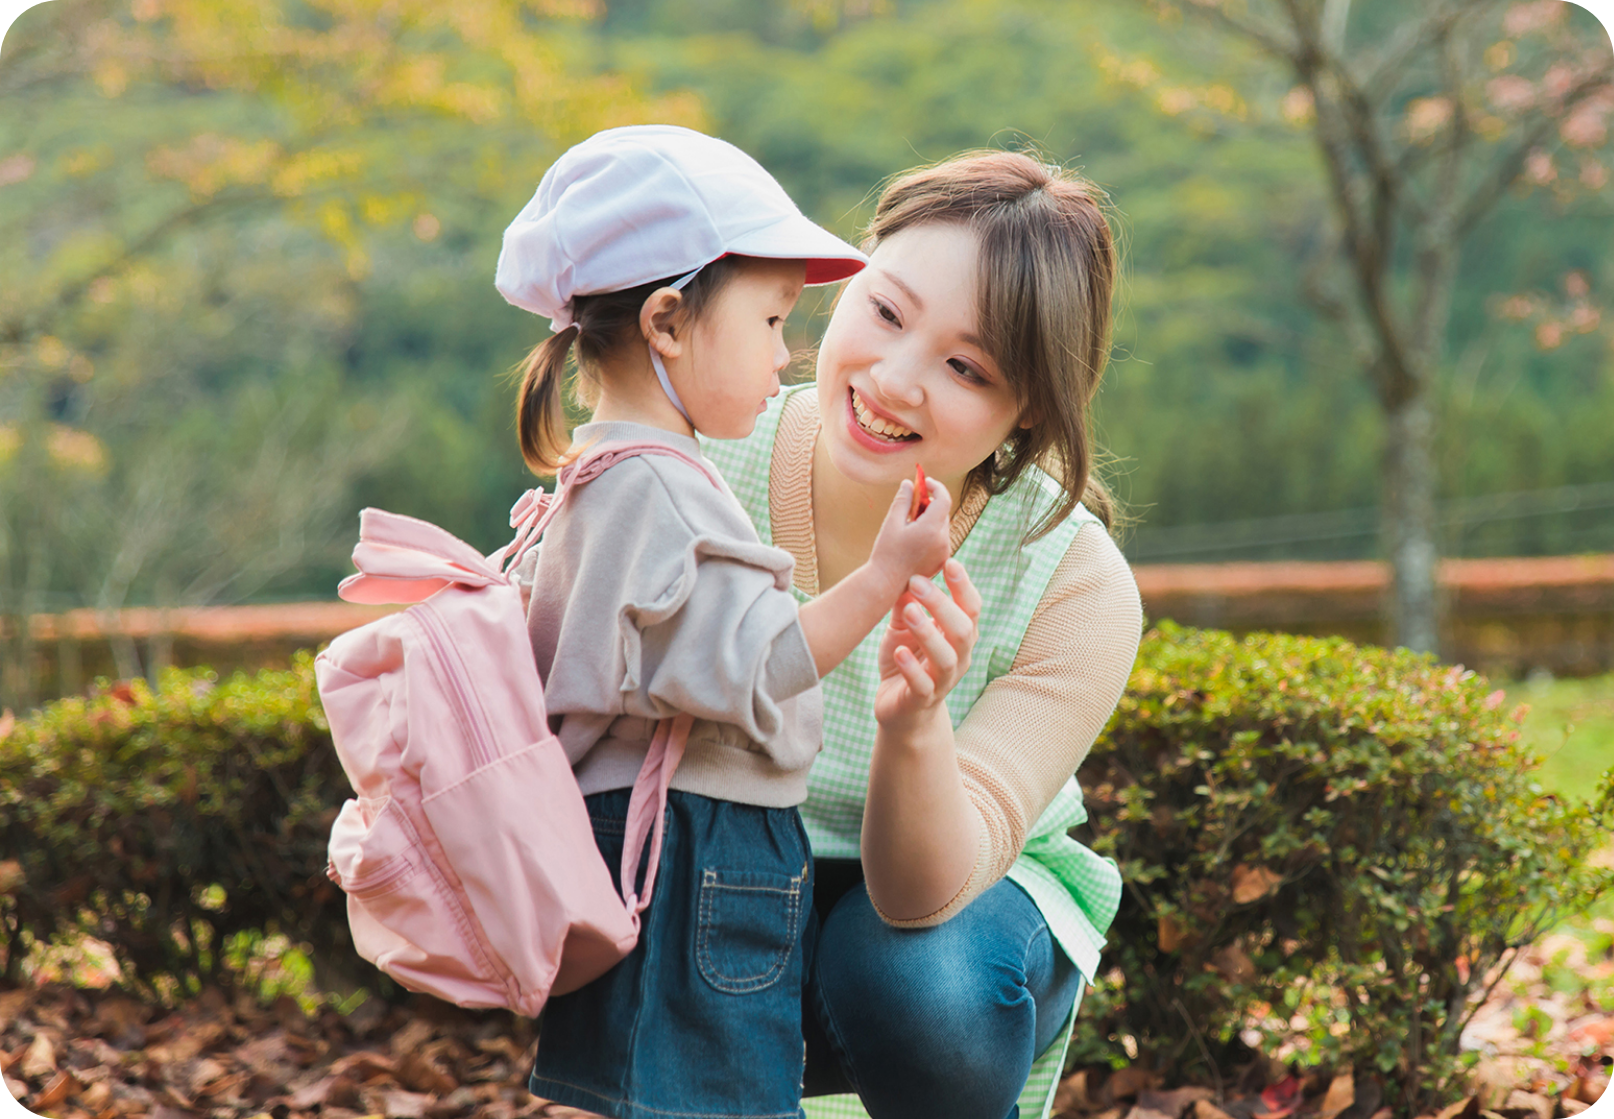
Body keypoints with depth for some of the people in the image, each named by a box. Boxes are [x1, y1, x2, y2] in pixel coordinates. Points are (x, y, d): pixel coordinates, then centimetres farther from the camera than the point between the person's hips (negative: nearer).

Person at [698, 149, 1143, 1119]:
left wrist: (914, 730, -49)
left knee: (917, 984, -35)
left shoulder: (1079, 591, -23)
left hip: (963, 899, 0)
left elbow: (928, 885, -29)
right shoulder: (705, 461, -21)